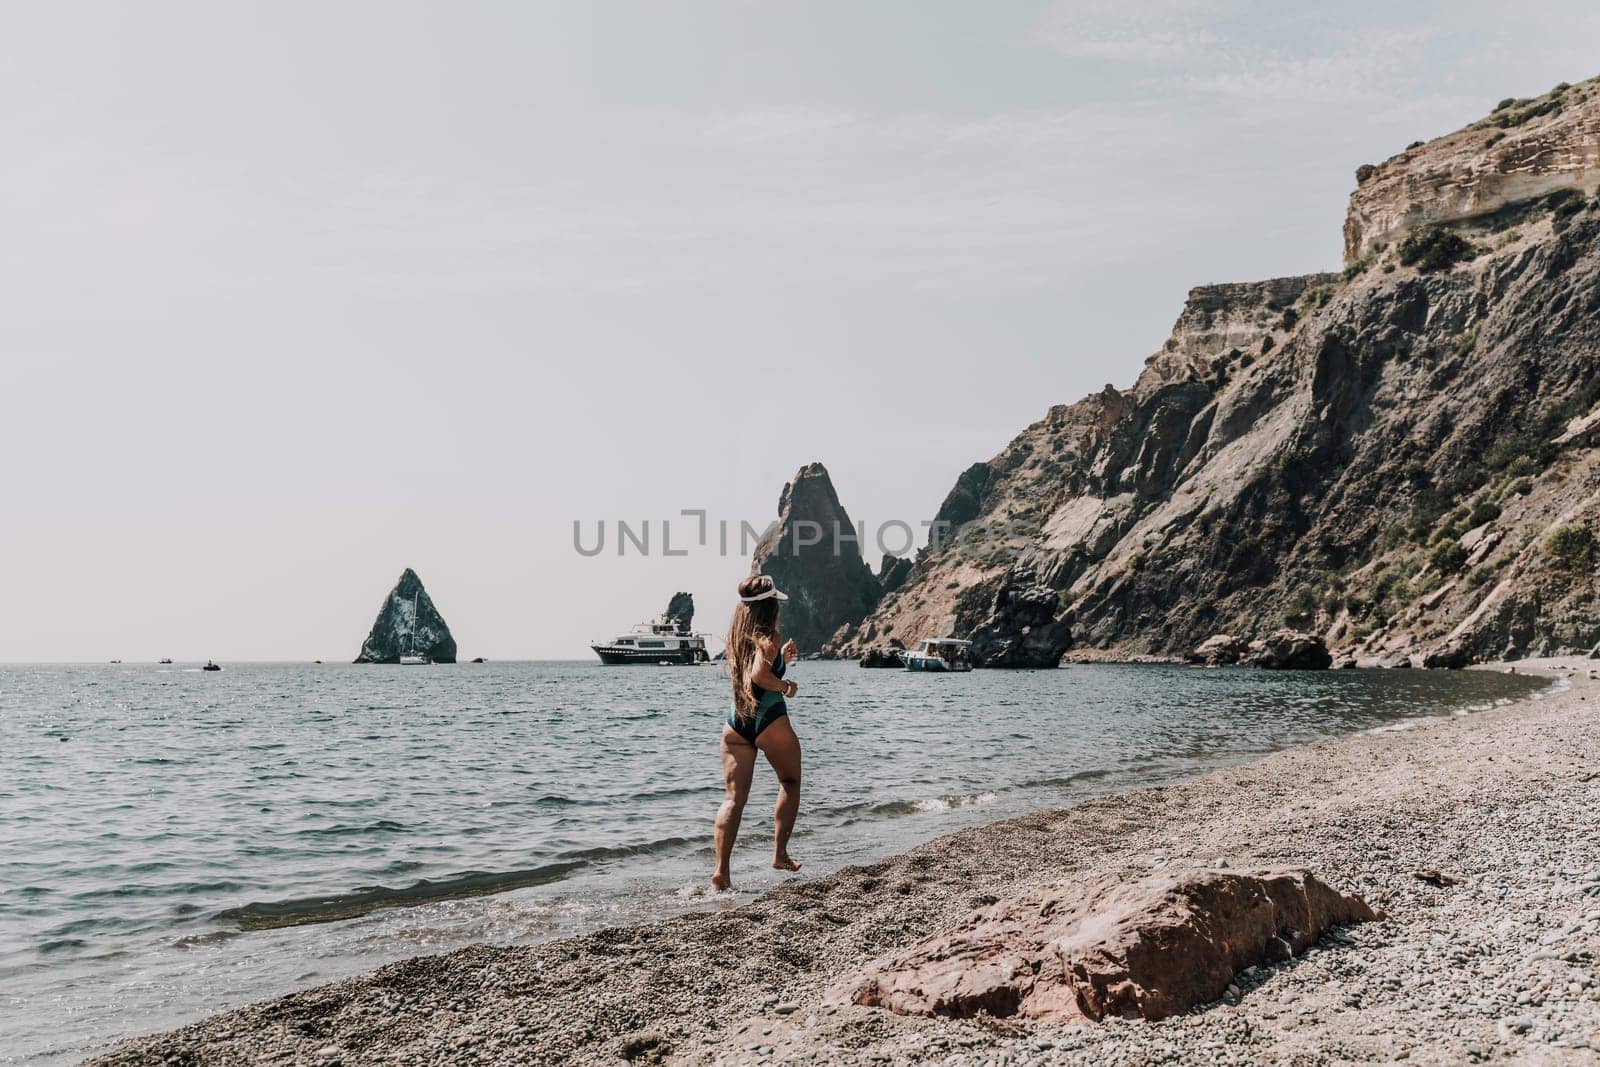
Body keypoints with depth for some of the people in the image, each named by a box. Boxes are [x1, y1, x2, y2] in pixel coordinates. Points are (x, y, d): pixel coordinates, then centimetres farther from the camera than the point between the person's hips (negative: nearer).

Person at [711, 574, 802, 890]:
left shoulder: (737, 637, 12)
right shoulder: (770, 637, -9)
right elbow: (759, 675, -24)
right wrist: (786, 685, -8)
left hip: (735, 722, 5)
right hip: (770, 720, -5)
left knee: (734, 797, 1)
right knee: (790, 783, 18)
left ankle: (721, 870, -9)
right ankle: (780, 853, 17)